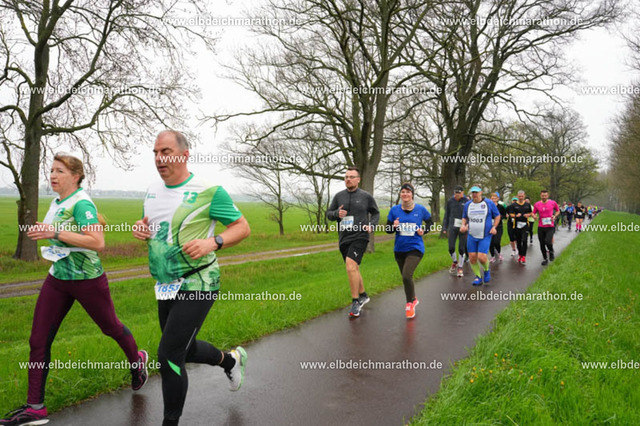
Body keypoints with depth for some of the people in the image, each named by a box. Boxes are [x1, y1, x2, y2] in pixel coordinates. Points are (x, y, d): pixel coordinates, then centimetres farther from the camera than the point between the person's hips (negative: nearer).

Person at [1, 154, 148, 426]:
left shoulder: (81, 203, -19)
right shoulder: (58, 201, 7)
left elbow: (98, 242, -30)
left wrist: (56, 233, -31)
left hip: (87, 280, -8)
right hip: (57, 279, 8)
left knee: (110, 327, 13)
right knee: (38, 341, 2)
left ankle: (137, 361, 43)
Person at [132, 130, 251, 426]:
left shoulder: (208, 191, -14)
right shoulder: (152, 191, 7)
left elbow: (243, 227, -10)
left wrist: (212, 242, -27)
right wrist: (140, 230, -2)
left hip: (197, 285, -7)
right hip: (166, 287, 8)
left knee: (169, 356, -10)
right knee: (185, 350, 21)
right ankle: (231, 360, 49)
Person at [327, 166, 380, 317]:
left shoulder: (366, 196, -1)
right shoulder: (339, 196, 6)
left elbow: (376, 213, 11)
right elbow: (329, 214, 10)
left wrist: (372, 225, -7)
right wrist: (337, 213, -11)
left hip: (359, 237, -5)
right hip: (344, 238, 5)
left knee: (351, 266, -22)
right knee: (353, 269, 17)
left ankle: (355, 302, -12)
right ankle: (363, 295, 38)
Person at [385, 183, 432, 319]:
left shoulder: (421, 209, -5)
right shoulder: (394, 210, -2)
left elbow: (429, 222, 12)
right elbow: (388, 230, 3)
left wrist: (424, 231, -6)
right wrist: (394, 226, -18)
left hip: (415, 248, -3)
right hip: (399, 249, 4)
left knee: (406, 275, -20)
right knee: (405, 277, 16)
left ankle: (410, 303, 2)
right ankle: (413, 299, 43)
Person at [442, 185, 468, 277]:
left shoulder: (467, 202, -4)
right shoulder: (450, 201, 4)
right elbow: (446, 215, 12)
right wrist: (445, 228, 11)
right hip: (452, 227, 2)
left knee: (461, 249, 3)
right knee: (451, 248, 0)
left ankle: (460, 268, 18)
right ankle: (455, 262, 29)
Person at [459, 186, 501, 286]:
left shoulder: (489, 203, -3)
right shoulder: (467, 204, 5)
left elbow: (497, 216, 7)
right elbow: (464, 217, 18)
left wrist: (494, 227, -7)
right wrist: (463, 225, -2)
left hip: (485, 236, -4)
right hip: (471, 236, 4)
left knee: (482, 257, -15)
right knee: (472, 258, 1)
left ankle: (487, 271, 18)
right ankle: (478, 277, 19)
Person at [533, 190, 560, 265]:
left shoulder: (553, 203, -2)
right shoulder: (536, 204, 1)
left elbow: (558, 211, 13)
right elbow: (534, 213, 12)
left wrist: (554, 216, -5)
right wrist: (535, 216, -10)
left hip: (550, 226, -2)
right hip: (541, 227, 2)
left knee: (548, 241, -19)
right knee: (542, 244, 6)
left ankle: (551, 251, 14)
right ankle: (545, 259, 23)